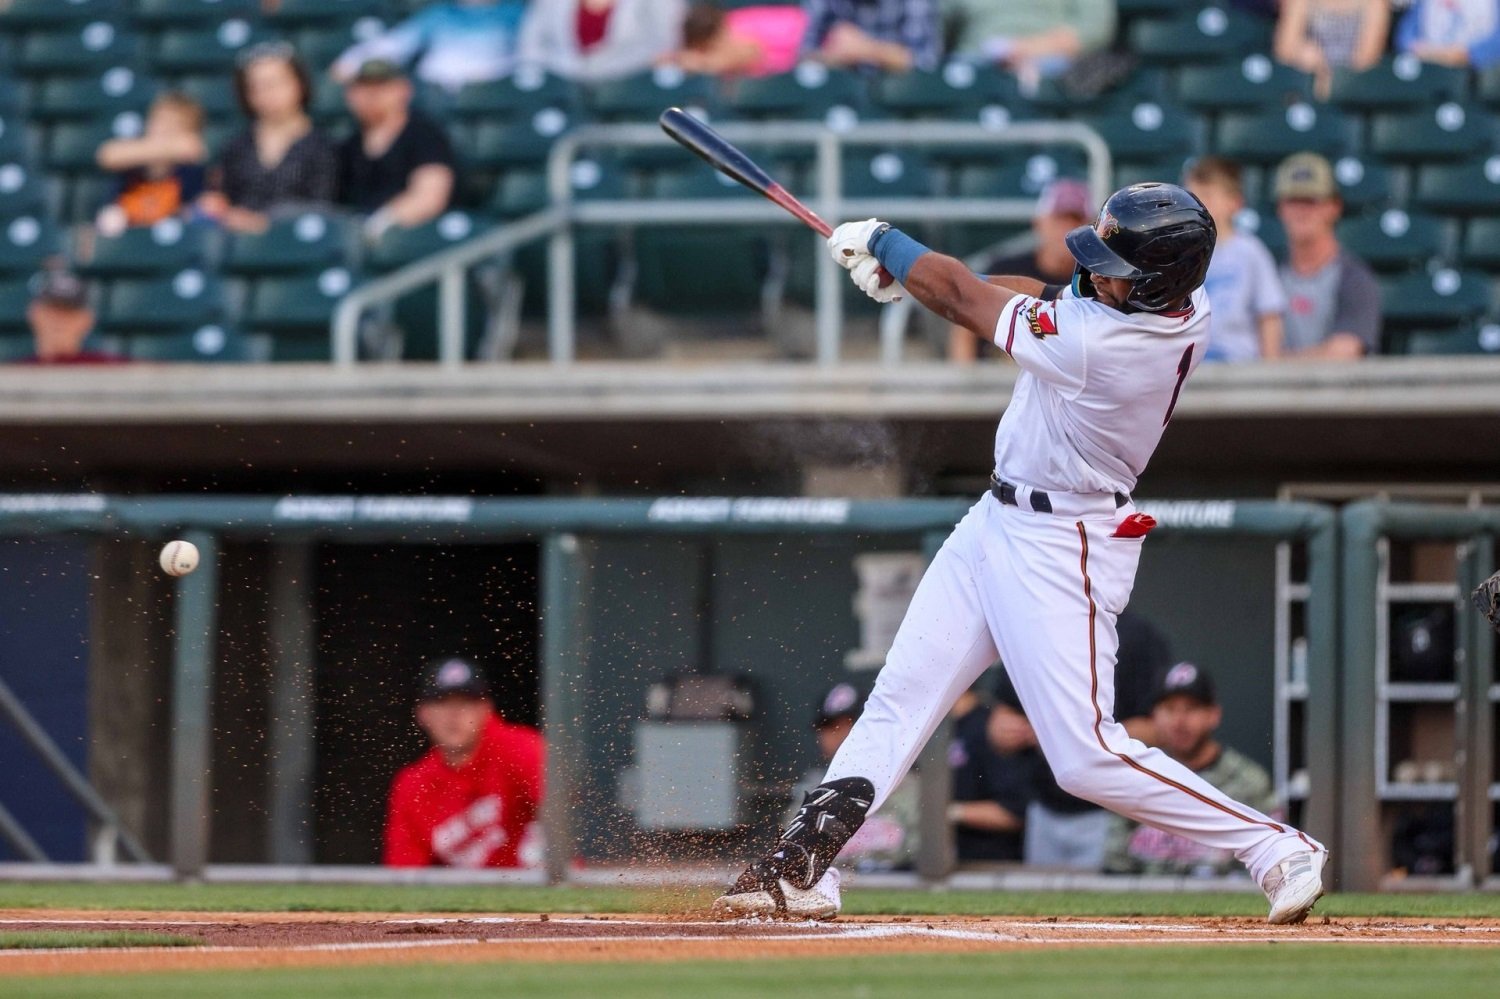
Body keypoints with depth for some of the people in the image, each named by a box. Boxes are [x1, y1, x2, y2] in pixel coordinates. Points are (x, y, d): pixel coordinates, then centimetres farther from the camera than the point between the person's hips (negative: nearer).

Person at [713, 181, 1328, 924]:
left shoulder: (1095, 342, -31)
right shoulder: (1186, 302, -7)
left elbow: (965, 300, -17)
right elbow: (1042, 294, 7)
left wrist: (884, 243, 0)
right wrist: (904, 273, -3)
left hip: (1059, 550, -10)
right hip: (998, 523, 10)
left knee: (1087, 757, -9)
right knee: (901, 694, 9)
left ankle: (1281, 854, 0)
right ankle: (802, 869, 11)